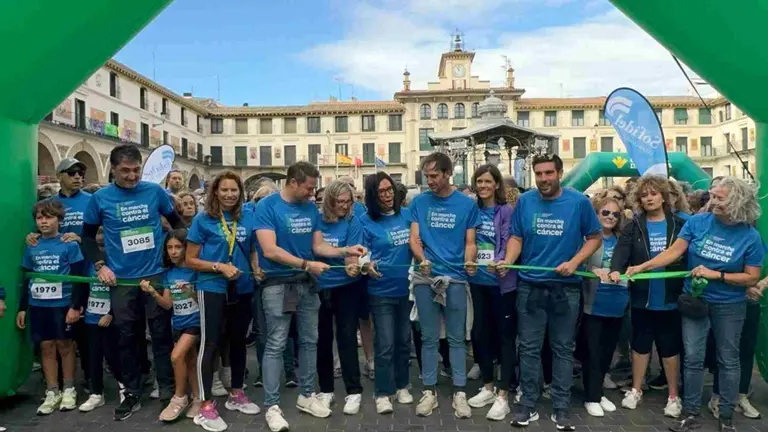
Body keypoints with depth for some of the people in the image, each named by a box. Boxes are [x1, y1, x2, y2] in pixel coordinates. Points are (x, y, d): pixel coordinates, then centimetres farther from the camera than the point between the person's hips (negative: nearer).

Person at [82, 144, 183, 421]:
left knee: (161, 334, 6)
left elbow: (176, 221, 11)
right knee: (127, 338, 10)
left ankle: (168, 391, 19)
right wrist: (100, 265, -5)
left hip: (155, 275, 0)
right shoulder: (100, 198, -2)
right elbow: (88, 235, 7)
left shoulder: (155, 191, -2)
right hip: (122, 280, 1)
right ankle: (132, 394, 25)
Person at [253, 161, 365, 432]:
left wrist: (346, 251, -5)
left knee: (310, 341, 13)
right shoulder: (267, 206, -12)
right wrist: (307, 264, -20)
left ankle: (307, 396, 28)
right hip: (278, 284, -6)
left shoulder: (311, 209, 4)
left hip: (306, 284, 6)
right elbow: (270, 250, -20)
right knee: (276, 345, 0)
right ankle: (272, 406, 10)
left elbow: (319, 246, 8)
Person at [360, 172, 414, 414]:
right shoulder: (365, 221, -6)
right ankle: (383, 393, 13)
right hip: (381, 291, -3)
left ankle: (401, 386, 31)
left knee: (404, 340, 15)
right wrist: (367, 266, -28)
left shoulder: (407, 215, 2)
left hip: (407, 288, 4)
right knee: (385, 344, 0)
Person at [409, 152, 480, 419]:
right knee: (429, 337, 8)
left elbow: (470, 242, 2)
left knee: (456, 338, 7)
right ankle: (429, 391, 19)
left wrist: (469, 262, -18)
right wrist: (422, 259, -20)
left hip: (455, 278, -1)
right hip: (425, 278, 1)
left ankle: (459, 392, 17)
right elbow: (414, 239, 0)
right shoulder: (419, 203, 4)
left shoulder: (467, 204, 2)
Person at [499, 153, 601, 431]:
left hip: (566, 286, -1)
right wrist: (507, 261, -14)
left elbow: (595, 237, 3)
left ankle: (561, 407, 22)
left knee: (563, 349, 10)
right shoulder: (525, 201, -1)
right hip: (530, 285, 1)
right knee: (529, 348, 7)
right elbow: (516, 237, 5)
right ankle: (527, 404, 19)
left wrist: (575, 262, -12)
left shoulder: (579, 202, -5)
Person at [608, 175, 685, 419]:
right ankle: (636, 390, 29)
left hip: (671, 298, -1)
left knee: (670, 347, 11)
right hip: (642, 298, 1)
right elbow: (622, 251, -14)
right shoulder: (634, 226, 0)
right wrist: (616, 269, -32)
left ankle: (673, 396, 27)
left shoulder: (679, 224, 1)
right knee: (640, 344, 14)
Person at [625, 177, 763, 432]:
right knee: (693, 358, 5)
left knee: (728, 360, 11)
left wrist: (716, 275, -20)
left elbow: (752, 278, -9)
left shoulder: (750, 236, -11)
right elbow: (674, 252, -9)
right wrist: (642, 267, -19)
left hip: (729, 306, -1)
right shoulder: (697, 222, -8)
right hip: (695, 300, 1)